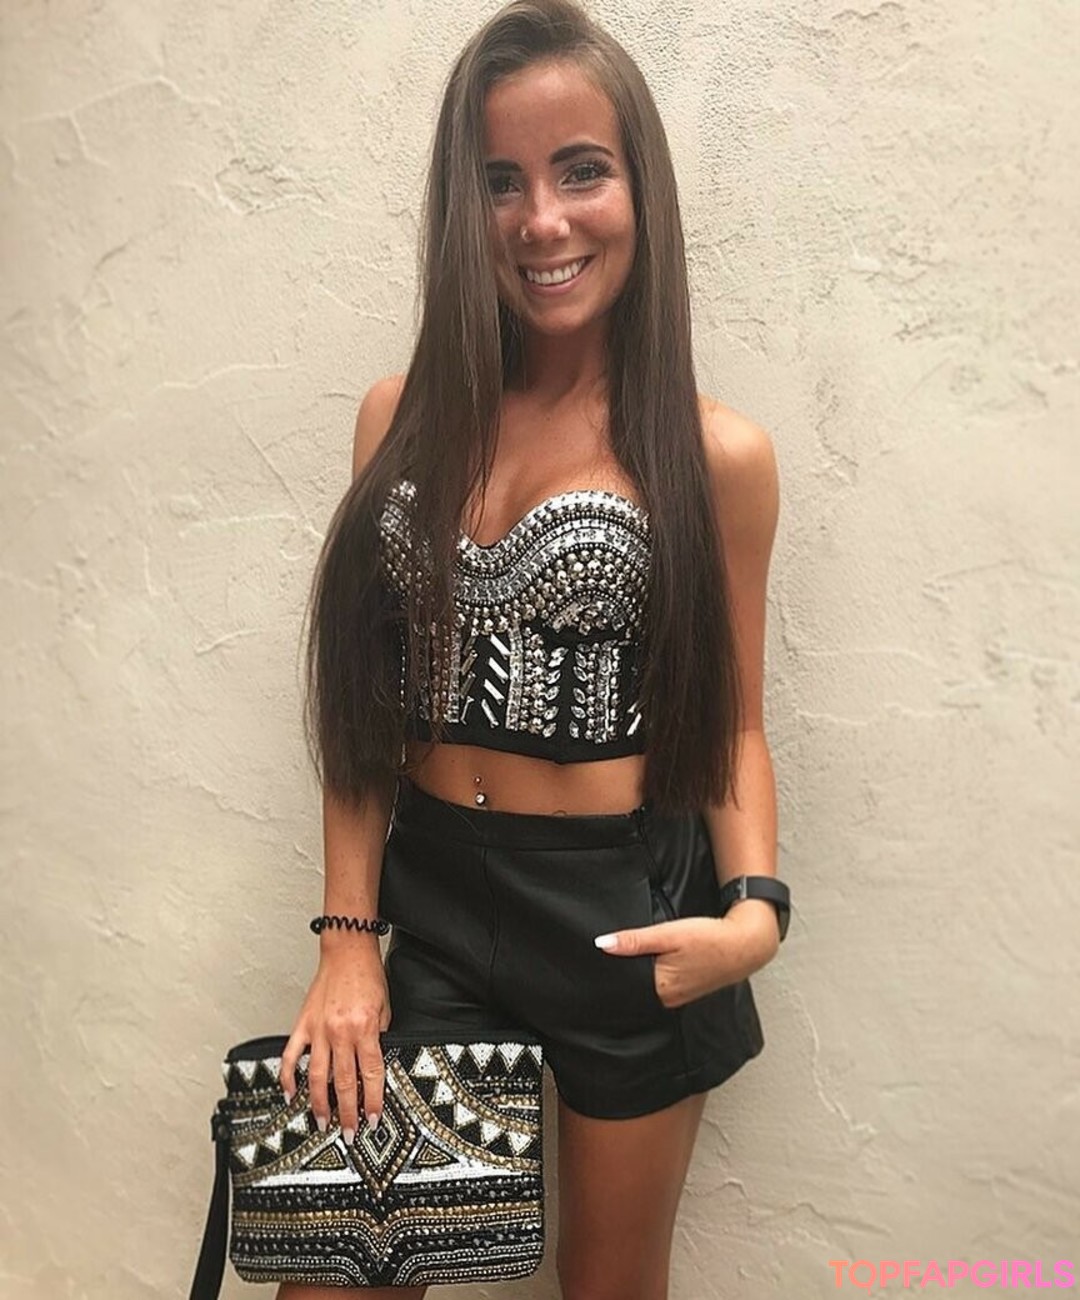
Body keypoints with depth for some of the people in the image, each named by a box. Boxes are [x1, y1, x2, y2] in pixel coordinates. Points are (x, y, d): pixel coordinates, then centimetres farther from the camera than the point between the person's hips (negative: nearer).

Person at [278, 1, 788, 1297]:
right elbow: (368, 700, 2)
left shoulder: (714, 454, -8)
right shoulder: (403, 418, 0)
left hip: (627, 911, -2)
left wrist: (754, 910, -18)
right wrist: (347, 936, -3)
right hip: (429, 895, 3)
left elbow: (732, 726, -1)